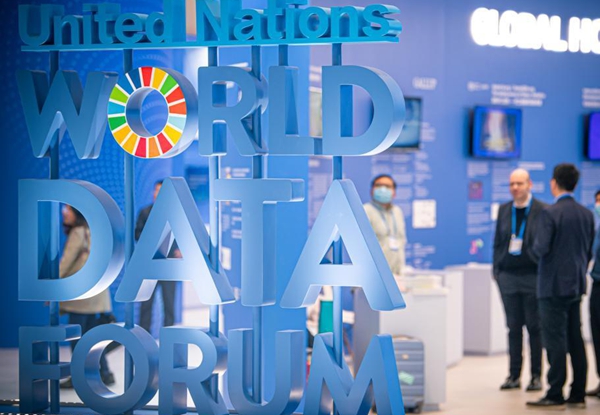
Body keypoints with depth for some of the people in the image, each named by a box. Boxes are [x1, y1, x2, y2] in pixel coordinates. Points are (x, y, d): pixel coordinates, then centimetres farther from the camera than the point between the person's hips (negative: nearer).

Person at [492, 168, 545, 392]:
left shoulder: (543, 210, -3)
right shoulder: (504, 210, 11)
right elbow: (498, 242, 14)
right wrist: (497, 270, 6)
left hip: (533, 275, -4)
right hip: (508, 276, 4)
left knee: (534, 327, 2)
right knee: (513, 327, 7)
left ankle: (536, 375, 8)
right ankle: (514, 375, 11)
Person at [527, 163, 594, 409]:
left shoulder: (550, 213, -14)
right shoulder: (587, 214, 8)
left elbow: (541, 248, -19)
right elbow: (589, 251, 13)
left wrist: (535, 248, 3)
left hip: (553, 286, -7)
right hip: (576, 285, 7)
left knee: (555, 341, -4)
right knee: (575, 340, 10)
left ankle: (555, 395, -3)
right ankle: (578, 394, 13)